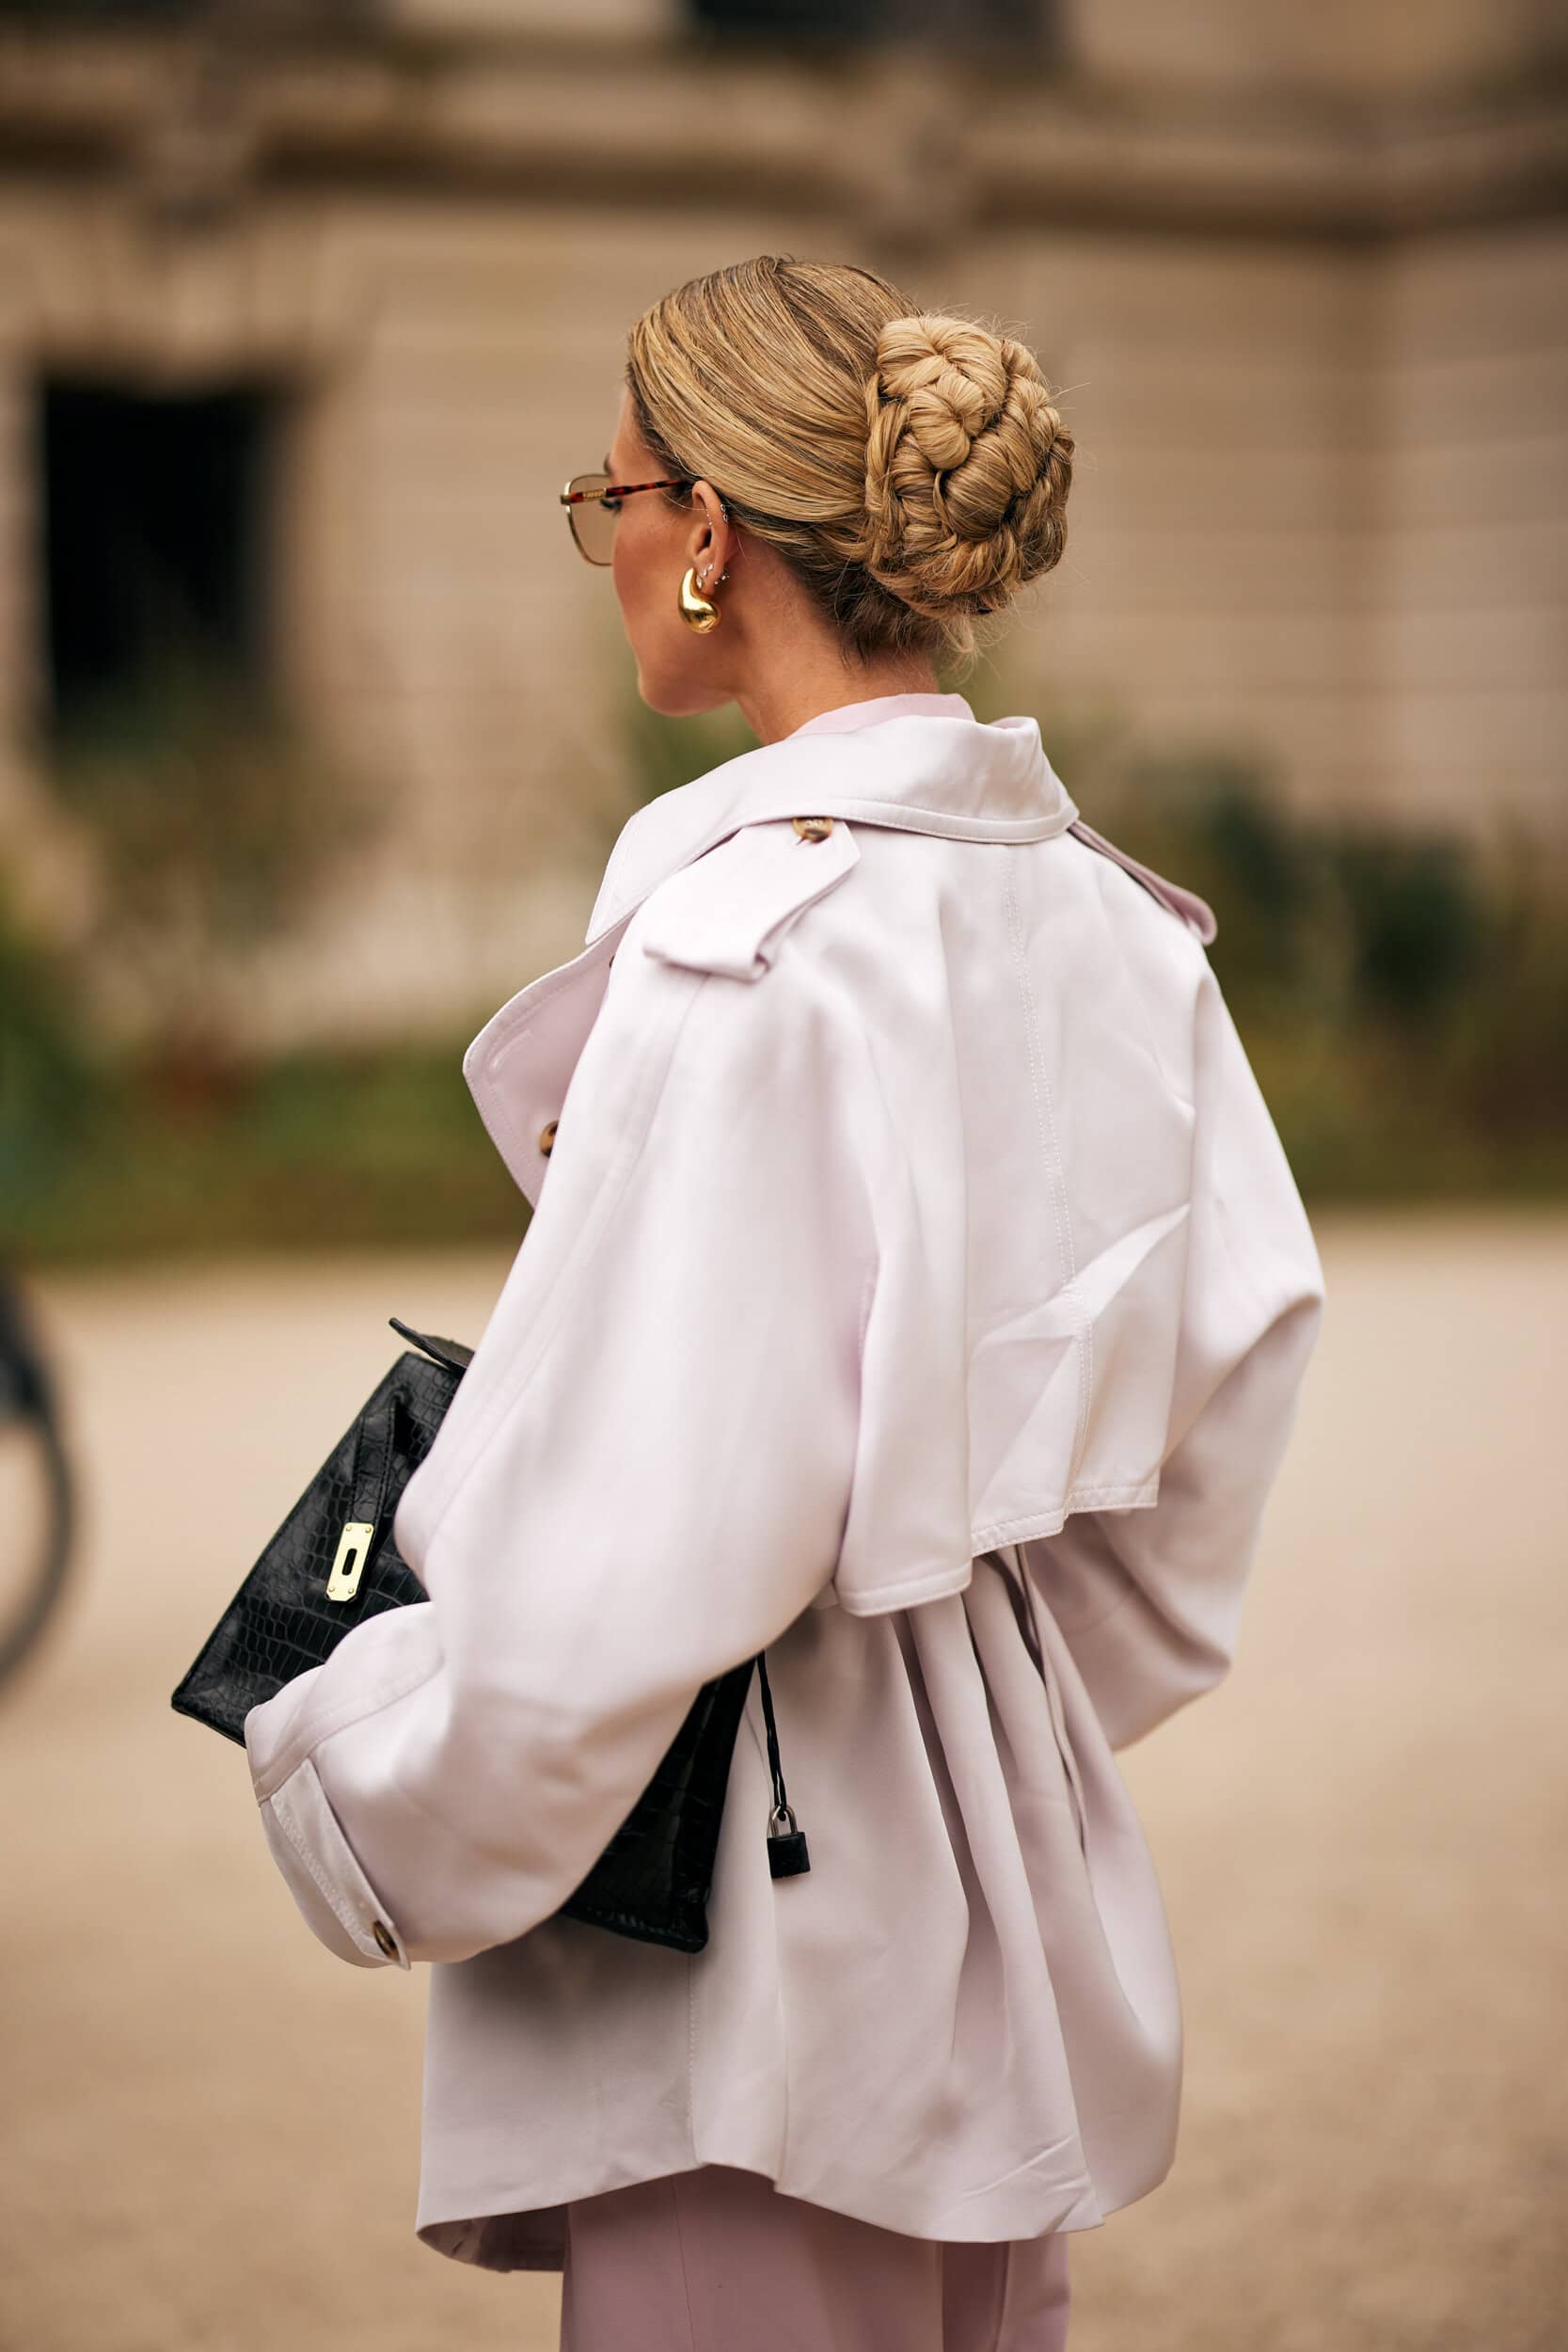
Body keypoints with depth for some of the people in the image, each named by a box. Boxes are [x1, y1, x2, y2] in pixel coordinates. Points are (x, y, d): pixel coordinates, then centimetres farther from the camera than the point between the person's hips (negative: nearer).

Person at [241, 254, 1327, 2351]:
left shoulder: (745, 939, -21)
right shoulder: (1105, 914, 3)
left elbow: (634, 1520, -23)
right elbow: (1245, 1329, 10)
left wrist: (371, 1802, -9)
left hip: (766, 1891, -8)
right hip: (1021, 1872, 8)